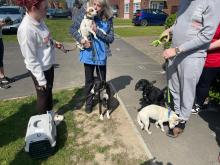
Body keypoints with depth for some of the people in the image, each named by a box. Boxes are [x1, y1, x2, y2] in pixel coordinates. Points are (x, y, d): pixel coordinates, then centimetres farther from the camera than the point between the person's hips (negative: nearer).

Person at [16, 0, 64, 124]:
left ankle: (51, 114, 47)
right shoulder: (26, 29, -28)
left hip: (49, 65, 8)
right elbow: (31, 59, -23)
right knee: (43, 95, 13)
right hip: (39, 69, -8)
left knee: (49, 91, 24)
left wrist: (54, 43, -1)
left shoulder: (39, 20, -3)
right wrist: (40, 79, -18)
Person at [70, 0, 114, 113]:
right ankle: (89, 102, 31)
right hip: (88, 54, -1)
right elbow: (73, 28, -2)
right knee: (89, 80, 12)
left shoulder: (108, 19, -6)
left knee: (102, 80, 16)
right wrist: (81, 39, -19)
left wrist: (97, 31, -20)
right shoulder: (85, 14, -8)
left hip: (101, 54, 1)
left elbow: (111, 38, -7)